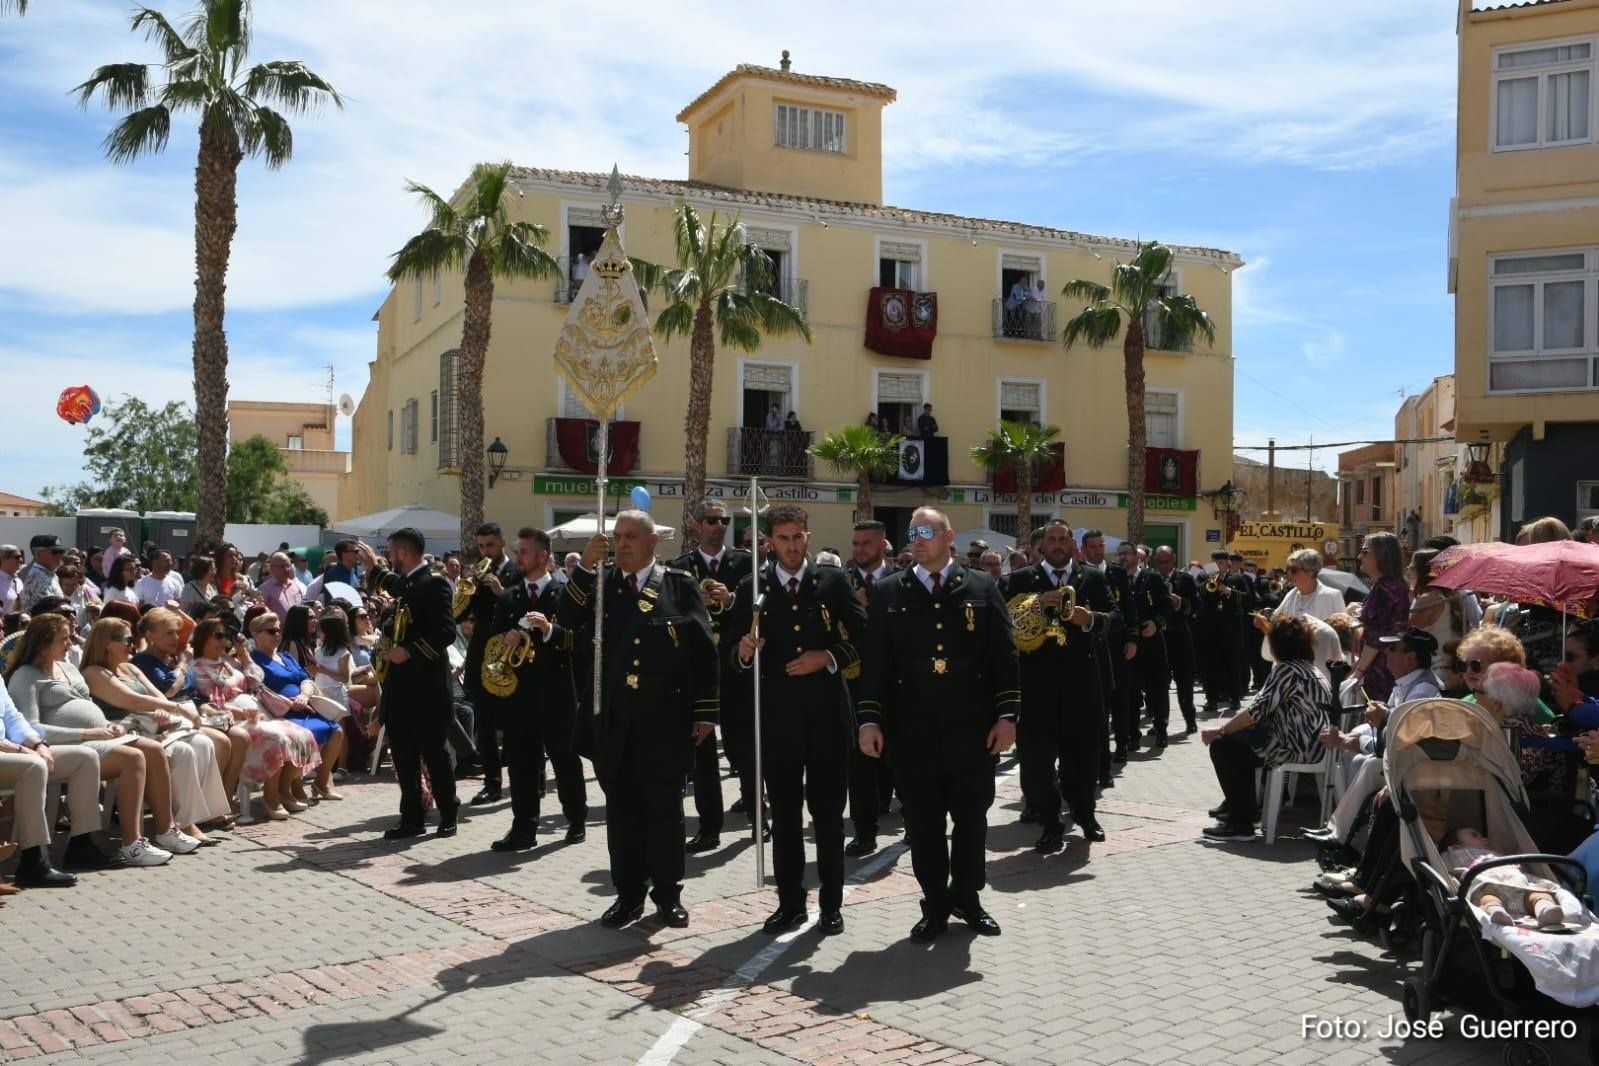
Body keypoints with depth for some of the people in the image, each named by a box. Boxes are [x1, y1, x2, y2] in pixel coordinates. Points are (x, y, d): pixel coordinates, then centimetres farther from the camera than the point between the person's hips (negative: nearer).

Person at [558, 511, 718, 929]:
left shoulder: (680, 586, 0)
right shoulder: (601, 585, 9)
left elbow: (704, 653, -2)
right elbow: (568, 620, -7)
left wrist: (705, 713, -5)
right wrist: (585, 565, -15)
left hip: (666, 719, -3)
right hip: (614, 719, 3)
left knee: (665, 808, 6)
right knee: (622, 809, 9)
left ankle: (668, 894, 18)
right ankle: (629, 894, 20)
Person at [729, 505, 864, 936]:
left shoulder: (833, 581, 4)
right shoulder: (752, 588, 5)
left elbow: (862, 637, 3)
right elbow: (736, 647, 6)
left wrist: (828, 657, -12)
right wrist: (744, 652, -15)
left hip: (827, 712, -1)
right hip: (777, 714, 1)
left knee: (828, 812, 5)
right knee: (784, 814, 8)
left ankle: (831, 904, 15)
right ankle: (790, 903, 18)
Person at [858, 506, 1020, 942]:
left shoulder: (982, 588, 4)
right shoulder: (890, 593, 5)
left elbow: (1004, 656, 3)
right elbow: (875, 661, 3)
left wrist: (1006, 715, -3)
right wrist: (869, 719, -4)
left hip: (973, 730, 0)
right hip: (914, 732, 0)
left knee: (972, 819, 10)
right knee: (924, 824, 6)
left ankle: (967, 898, 27)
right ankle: (935, 905, 20)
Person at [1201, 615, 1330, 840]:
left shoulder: (1287, 670, -16)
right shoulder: (1311, 669, 16)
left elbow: (1257, 711, -19)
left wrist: (1219, 730, -11)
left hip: (1294, 746, -11)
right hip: (1311, 743, 11)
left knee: (1222, 746, -7)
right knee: (1238, 739, 23)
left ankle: (1241, 824, -4)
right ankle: (1240, 805, 33)